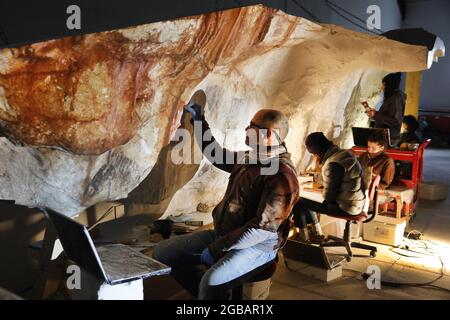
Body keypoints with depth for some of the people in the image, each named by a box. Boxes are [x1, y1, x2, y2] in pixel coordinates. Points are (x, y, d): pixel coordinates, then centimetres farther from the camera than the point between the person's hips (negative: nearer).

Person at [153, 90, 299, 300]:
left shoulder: (282, 176, -20)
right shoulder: (249, 159, 7)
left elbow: (262, 227, -25)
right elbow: (216, 154, 23)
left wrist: (216, 248, -22)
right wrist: (198, 119, 20)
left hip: (257, 245, -8)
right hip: (224, 233, 9)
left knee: (212, 281, -37)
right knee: (163, 252, 1)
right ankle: (209, 293, 8)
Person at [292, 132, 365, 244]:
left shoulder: (333, 164, -25)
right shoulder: (341, 152, 4)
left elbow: (329, 195, -19)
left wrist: (322, 193, 1)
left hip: (346, 207, -10)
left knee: (298, 203, -5)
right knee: (307, 202, 24)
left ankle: (303, 238, 12)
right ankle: (317, 234, 31)